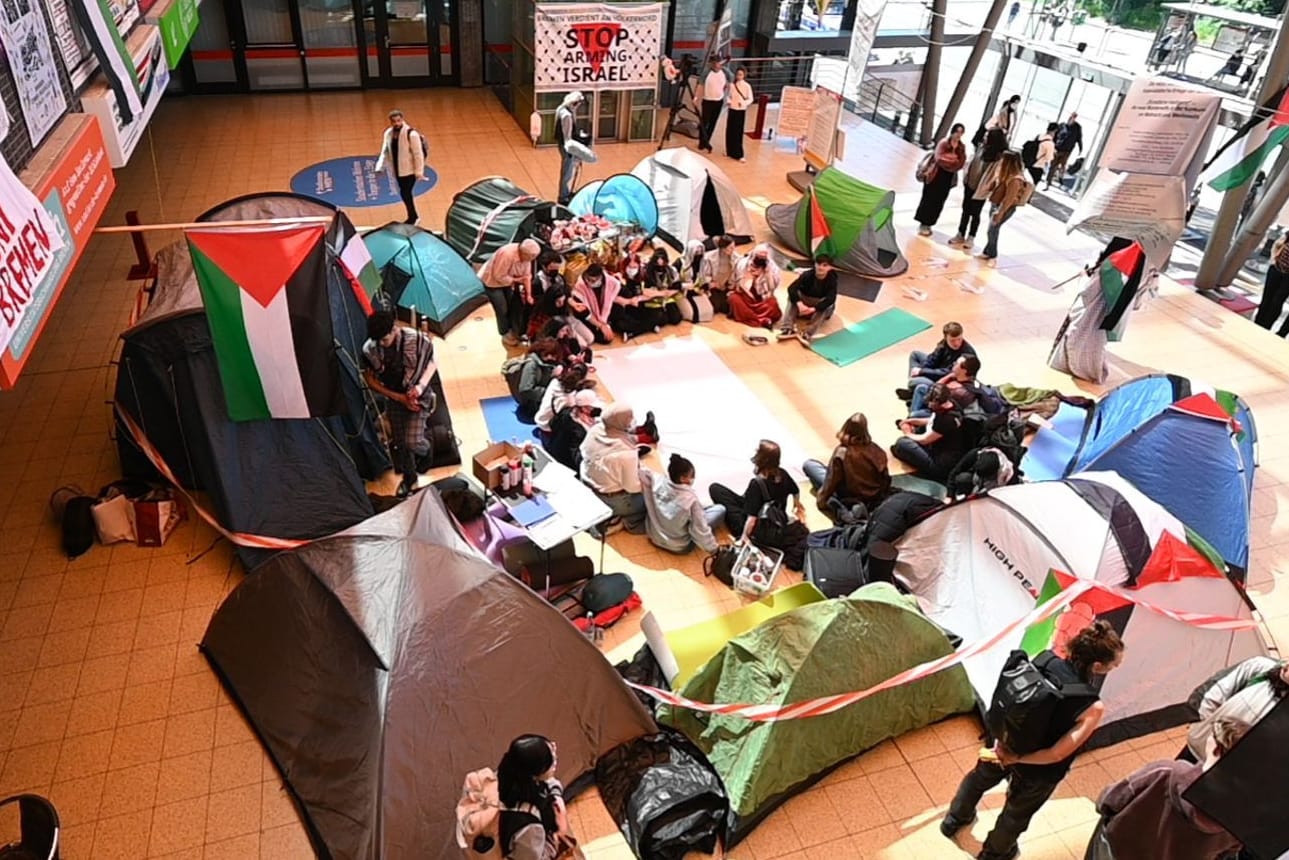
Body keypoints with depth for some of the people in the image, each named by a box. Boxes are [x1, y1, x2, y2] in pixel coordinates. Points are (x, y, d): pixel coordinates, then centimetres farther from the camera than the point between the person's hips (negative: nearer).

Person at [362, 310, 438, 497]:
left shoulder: (418, 340, -25)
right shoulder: (369, 349, -20)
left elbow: (432, 363, -7)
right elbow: (370, 380, -7)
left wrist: (420, 386, -24)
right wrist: (398, 397, -15)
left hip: (417, 396, -3)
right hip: (394, 398, 3)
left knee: (413, 441, -13)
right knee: (399, 442, 14)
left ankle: (425, 450, 26)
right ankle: (409, 477, 40)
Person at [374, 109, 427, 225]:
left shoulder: (411, 134, -18)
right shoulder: (388, 134, 2)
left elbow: (418, 154, -17)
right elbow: (385, 152, 8)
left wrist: (419, 172, -17)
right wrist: (380, 168, -1)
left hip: (409, 170, -7)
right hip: (398, 170, 7)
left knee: (405, 193, -6)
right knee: (404, 193, 16)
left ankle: (412, 218, 12)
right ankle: (414, 216, 34)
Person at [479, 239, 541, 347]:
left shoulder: (526, 255, -17)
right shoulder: (507, 254, -39)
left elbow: (527, 275, -10)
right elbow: (499, 276, -32)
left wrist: (528, 294, -15)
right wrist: (516, 280, -22)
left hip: (507, 281, 7)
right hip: (492, 281, -7)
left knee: (512, 306, 12)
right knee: (502, 310, -2)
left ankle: (512, 331, 30)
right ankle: (506, 335, 17)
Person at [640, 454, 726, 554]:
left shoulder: (657, 481, -19)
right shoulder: (691, 499, -28)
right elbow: (700, 530, -21)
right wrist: (713, 549, -8)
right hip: (678, 547, -5)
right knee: (720, 509, 0)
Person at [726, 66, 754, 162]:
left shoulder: (747, 86, -6)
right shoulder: (732, 85, 2)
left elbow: (750, 99, -5)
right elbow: (729, 96, 10)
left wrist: (744, 103, -24)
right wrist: (729, 101, -12)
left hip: (741, 111, -3)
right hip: (732, 110, 3)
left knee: (738, 133, -4)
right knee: (730, 131, 7)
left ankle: (738, 154, -2)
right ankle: (729, 151, 23)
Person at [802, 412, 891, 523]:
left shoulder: (841, 453, -23)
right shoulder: (876, 450, -11)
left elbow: (831, 480, -17)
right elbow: (885, 478, -2)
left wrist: (820, 499, -1)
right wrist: (882, 496, 16)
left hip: (849, 499, -6)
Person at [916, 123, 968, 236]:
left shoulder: (962, 147, 3)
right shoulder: (943, 143, -10)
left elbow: (960, 163, -2)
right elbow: (939, 158, -17)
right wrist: (953, 159, -14)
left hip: (948, 178, 4)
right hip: (936, 175, -4)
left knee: (938, 202, 7)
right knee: (929, 199, 2)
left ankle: (927, 224, 16)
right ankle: (922, 224, 10)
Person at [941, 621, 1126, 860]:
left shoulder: (1047, 661, -19)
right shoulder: (1093, 708, -31)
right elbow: (1057, 754, -30)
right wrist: (1015, 759, -18)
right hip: (1037, 774, -4)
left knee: (980, 778, 35)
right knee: (1017, 813, 29)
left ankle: (954, 820, 61)